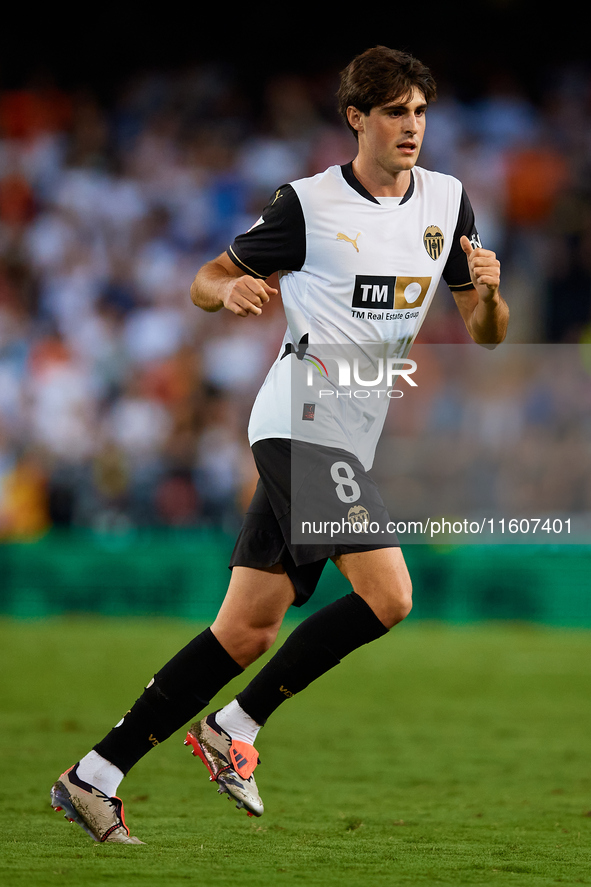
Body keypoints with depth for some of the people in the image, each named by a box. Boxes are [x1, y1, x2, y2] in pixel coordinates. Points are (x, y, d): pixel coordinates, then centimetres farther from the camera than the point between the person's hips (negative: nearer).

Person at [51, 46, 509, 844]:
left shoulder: (447, 202, 11)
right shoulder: (309, 203, -5)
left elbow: (486, 335, 14)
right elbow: (207, 281, 4)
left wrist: (488, 291, -9)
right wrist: (230, 290, -20)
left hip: (350, 439, 6)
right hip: (304, 421, -6)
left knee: (247, 632, 3)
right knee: (388, 596, -20)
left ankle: (95, 777, 6)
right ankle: (234, 729, -6)